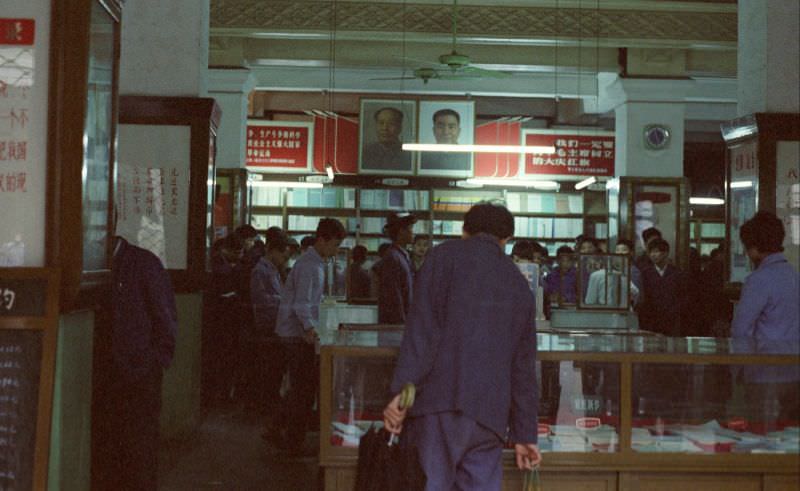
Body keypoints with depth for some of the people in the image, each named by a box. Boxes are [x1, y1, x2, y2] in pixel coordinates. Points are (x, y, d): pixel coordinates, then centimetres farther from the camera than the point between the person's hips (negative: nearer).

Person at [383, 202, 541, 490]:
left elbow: (422, 326, -7)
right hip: (490, 412, 4)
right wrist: (524, 434, 24)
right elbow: (523, 366, 21)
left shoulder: (444, 256, 7)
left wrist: (402, 390, -12)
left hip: (440, 401, -4)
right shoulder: (519, 285, 21)